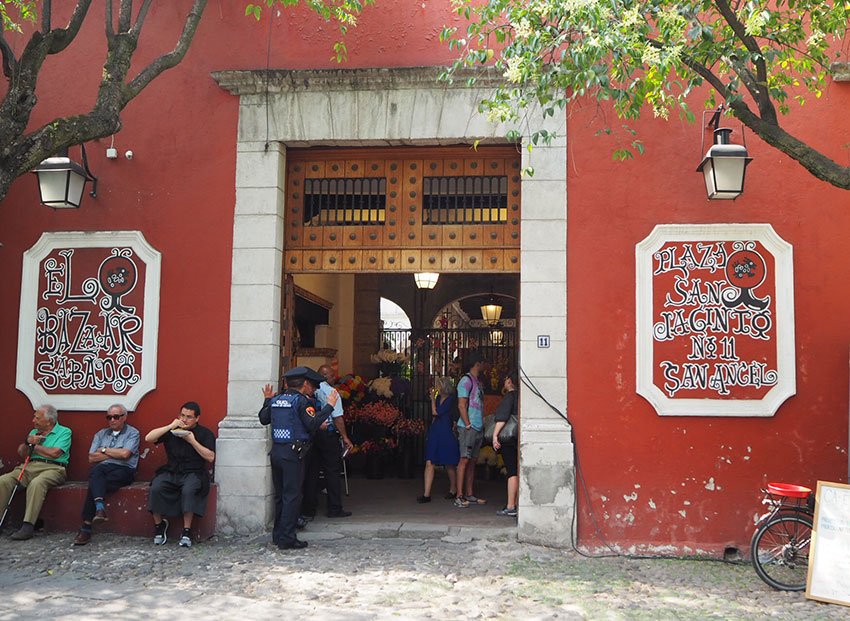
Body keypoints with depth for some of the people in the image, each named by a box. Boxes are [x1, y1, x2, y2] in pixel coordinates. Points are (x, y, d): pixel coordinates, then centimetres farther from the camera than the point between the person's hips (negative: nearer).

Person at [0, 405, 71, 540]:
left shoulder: (64, 432, 4)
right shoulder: (34, 432, 24)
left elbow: (54, 453, -10)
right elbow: (21, 453, 19)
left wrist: (34, 445, 4)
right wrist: (28, 442, -3)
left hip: (53, 468, -6)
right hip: (30, 467, 6)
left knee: (36, 483, -38)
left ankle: (28, 526, -38)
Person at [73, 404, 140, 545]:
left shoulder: (132, 433, 9)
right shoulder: (101, 434, 23)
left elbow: (125, 454, -9)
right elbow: (92, 458, 10)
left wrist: (104, 450, 3)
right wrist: (115, 453, 3)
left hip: (123, 471, -3)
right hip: (102, 470, 3)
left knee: (95, 482, -30)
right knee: (97, 469, -35)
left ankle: (86, 527, -30)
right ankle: (99, 507, -50)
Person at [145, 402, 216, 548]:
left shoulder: (205, 433, 6)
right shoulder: (172, 431, 13)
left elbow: (210, 457, -4)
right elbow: (148, 438, 1)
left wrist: (192, 441, -10)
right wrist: (170, 426, -8)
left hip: (193, 473, -3)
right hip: (170, 472, 3)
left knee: (188, 490, -36)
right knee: (155, 488, -28)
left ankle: (187, 531, -27)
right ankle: (159, 525, -9)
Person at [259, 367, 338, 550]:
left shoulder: (276, 400, 11)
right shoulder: (301, 400, -9)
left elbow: (263, 419, 21)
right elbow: (312, 424, -18)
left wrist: (267, 400, 34)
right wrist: (329, 406, -13)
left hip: (276, 451, 7)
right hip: (293, 453, -7)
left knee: (280, 495, 16)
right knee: (292, 496, -3)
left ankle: (278, 535, 22)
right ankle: (287, 538, -3)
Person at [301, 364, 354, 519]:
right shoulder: (330, 392, -9)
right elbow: (337, 417, -12)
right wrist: (345, 437, -6)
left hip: (311, 433, 5)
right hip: (328, 433, -5)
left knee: (311, 471, 9)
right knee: (332, 471, 3)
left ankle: (308, 509, 12)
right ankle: (334, 508, 7)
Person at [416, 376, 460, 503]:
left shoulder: (451, 399, -8)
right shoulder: (438, 397, 13)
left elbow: (435, 412, -11)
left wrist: (432, 399, 0)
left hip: (446, 433, -6)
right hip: (434, 432, 6)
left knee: (449, 464, 6)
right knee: (429, 463, -5)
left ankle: (453, 490, 28)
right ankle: (427, 494, -7)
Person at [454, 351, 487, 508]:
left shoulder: (477, 382, 20)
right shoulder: (466, 380, -8)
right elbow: (461, 405, -14)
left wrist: (482, 425, 13)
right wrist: (468, 425, -16)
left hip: (478, 428, 9)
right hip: (468, 428, -9)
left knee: (473, 461, 10)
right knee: (465, 459, -10)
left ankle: (469, 495, 15)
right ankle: (459, 497, -10)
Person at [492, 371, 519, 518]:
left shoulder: (509, 396, -11)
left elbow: (502, 417, -20)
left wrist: (495, 435, -22)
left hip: (508, 439, -8)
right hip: (517, 439, 8)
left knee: (512, 472, -9)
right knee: (517, 471, 11)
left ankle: (510, 507, -9)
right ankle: (517, 505, 15)